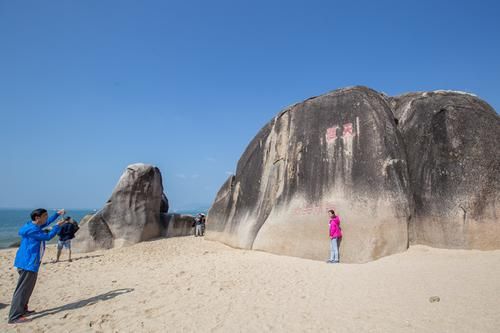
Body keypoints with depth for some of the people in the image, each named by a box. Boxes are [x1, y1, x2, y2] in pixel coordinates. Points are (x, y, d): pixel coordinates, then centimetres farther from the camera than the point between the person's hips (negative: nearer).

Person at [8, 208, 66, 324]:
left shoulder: (35, 226, 8)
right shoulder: (31, 229, -21)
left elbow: (46, 223, 27)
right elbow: (48, 236, -15)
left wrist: (57, 214, 22)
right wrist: (58, 226, -6)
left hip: (30, 262, 11)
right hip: (28, 263, -11)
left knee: (28, 288, 20)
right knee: (22, 289, -7)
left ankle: (22, 309, 31)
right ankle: (14, 317, -2)